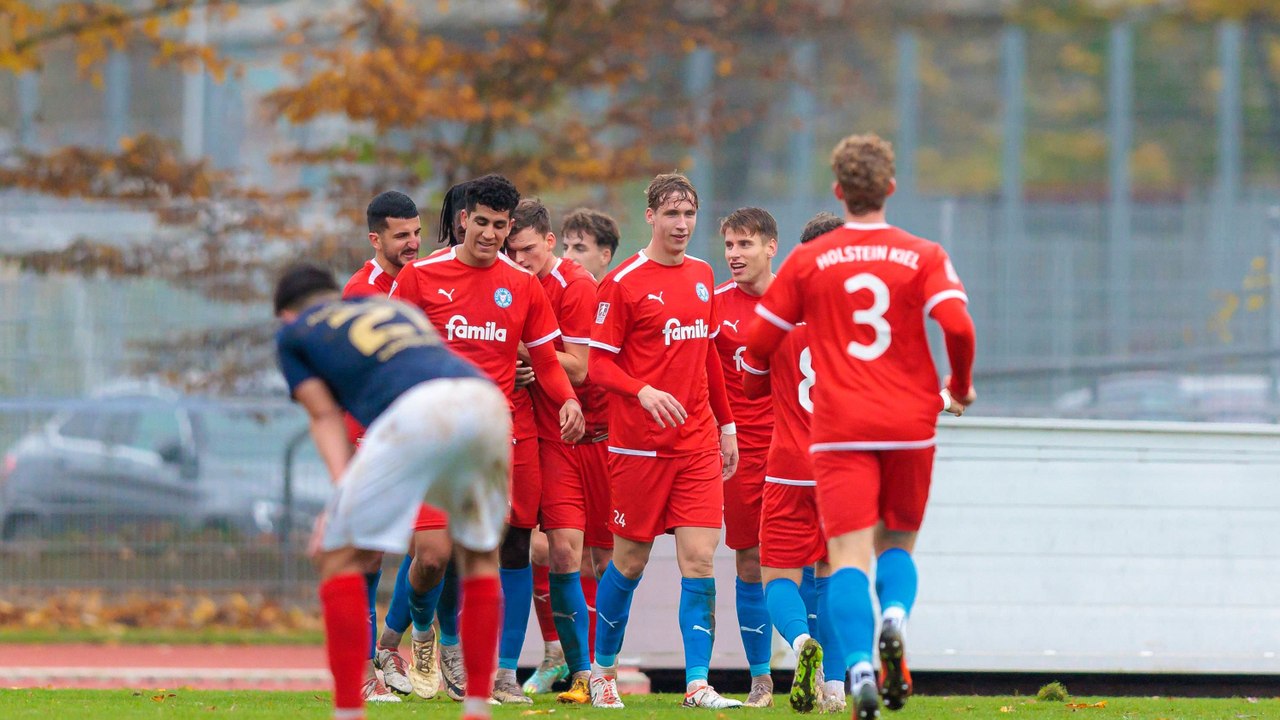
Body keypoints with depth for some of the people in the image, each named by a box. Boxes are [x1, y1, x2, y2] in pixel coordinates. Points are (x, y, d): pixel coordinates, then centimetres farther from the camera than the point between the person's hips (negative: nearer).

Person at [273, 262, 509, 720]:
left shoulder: (294, 333, 26)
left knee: (338, 557, 5)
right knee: (479, 554, 23)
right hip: (486, 396, 5)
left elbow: (325, 416, 14)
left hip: (416, 412, -5)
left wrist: (341, 488, 4)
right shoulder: (399, 307, 39)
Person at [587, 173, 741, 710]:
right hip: (639, 443, -4)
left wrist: (726, 424, 19)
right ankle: (603, 670, 25)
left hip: (698, 443, 4)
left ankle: (698, 684, -8)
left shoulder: (702, 277, 12)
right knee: (630, 562, 6)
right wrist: (644, 392, -25)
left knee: (700, 558, -6)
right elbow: (597, 363, -9)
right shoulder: (622, 283, -7)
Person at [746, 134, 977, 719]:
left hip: (840, 429, -1)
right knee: (897, 543, 18)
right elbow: (957, 324, -12)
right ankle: (895, 617, -14)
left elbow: (759, 342, 6)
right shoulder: (924, 257, 1)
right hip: (910, 424, 1)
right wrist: (959, 386, 6)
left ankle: (860, 668, -27)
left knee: (849, 555, -6)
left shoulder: (808, 261, 3)